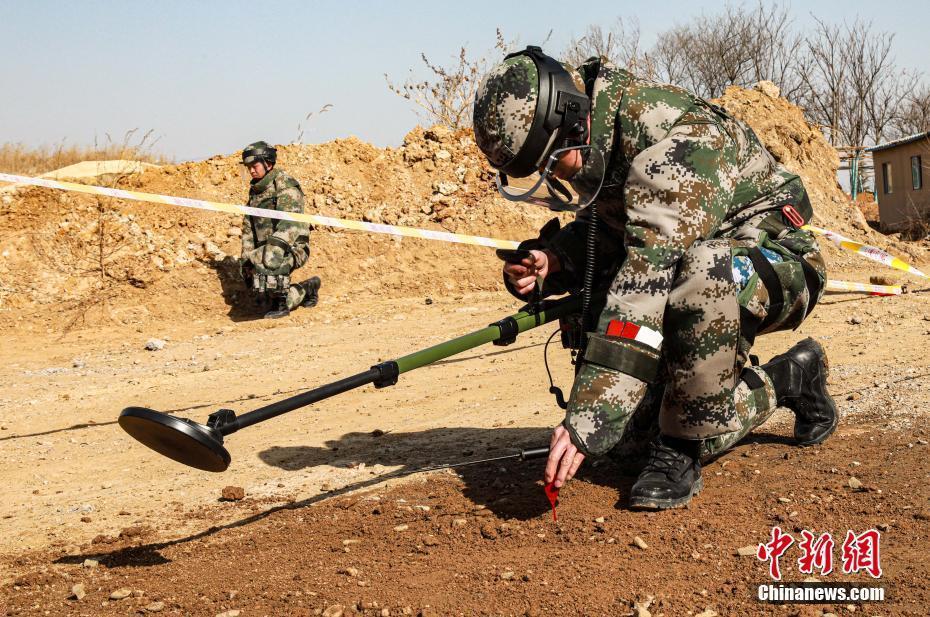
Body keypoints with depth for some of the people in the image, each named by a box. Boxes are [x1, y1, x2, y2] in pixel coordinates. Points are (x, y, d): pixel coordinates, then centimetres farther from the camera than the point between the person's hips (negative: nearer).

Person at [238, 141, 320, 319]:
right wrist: (245, 257, 7)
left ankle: (281, 303, -16)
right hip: (266, 250, 9)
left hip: (292, 248, -9)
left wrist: (274, 247, -37)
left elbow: (290, 222, -26)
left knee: (268, 259, -37)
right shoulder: (255, 190, 14)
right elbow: (248, 228, 18)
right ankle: (307, 289, 30)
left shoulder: (285, 186, -12)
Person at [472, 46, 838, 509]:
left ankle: (680, 452, -23)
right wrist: (550, 260, -15)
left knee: (701, 266, -43)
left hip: (773, 263, -8)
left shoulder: (676, 145, -33)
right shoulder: (592, 147, -6)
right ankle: (788, 378, 19)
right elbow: (605, 237, 9)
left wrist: (587, 417, -45)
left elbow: (647, 282, -41)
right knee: (627, 437, 0)